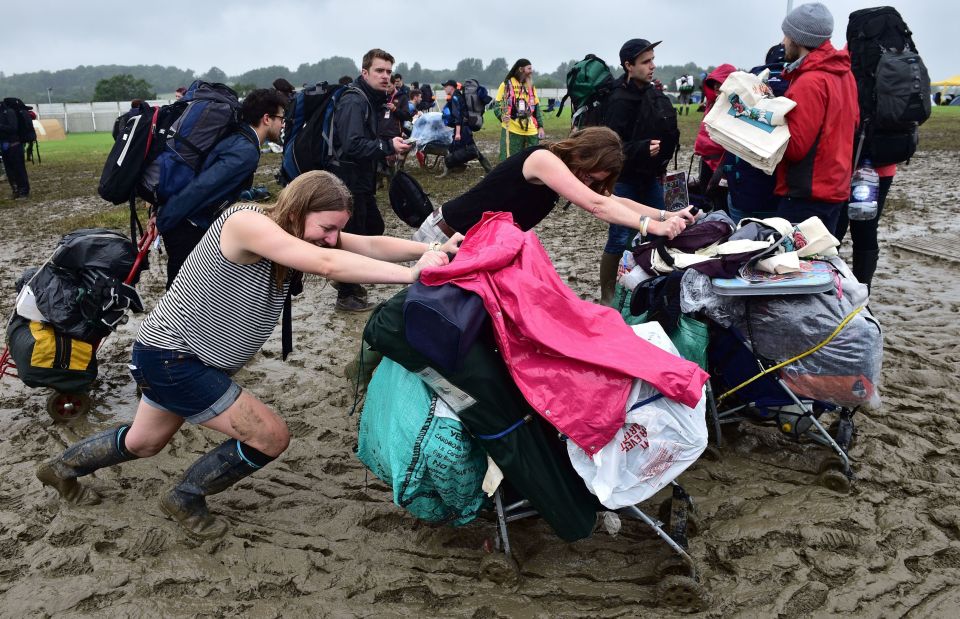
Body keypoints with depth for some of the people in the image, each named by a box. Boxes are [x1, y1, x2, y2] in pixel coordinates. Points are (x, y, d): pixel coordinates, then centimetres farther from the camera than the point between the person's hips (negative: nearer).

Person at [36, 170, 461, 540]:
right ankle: (186, 499, 13)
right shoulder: (246, 222, -29)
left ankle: (63, 468, 53)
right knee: (271, 437, -9)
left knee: (142, 444, 29)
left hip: (172, 358, 9)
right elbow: (327, 264, -41)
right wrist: (413, 274, -43)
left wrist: (434, 249, -25)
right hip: (169, 359, -9)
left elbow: (369, 245, -12)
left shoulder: (297, 234, -4)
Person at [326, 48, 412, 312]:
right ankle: (346, 296, 13)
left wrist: (384, 151, 7)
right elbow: (352, 145, -30)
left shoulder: (372, 100, 14)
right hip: (348, 179, -10)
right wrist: (388, 147, -29)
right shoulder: (353, 101, -19)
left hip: (362, 180, 10)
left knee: (374, 227, 20)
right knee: (353, 236, -1)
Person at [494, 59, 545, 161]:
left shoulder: (531, 86, 17)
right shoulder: (507, 84, 0)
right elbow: (497, 104, -2)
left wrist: (540, 126, 13)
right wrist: (502, 115, -22)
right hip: (511, 130, -5)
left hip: (531, 131, 5)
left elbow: (536, 107, 20)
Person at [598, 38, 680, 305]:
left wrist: (662, 162, 15)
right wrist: (641, 149, -34)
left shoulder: (654, 94, 8)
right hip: (625, 179, -8)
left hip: (651, 176, 8)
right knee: (620, 239, -5)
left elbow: (668, 133, 19)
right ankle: (607, 298, 6)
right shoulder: (620, 100, -17)